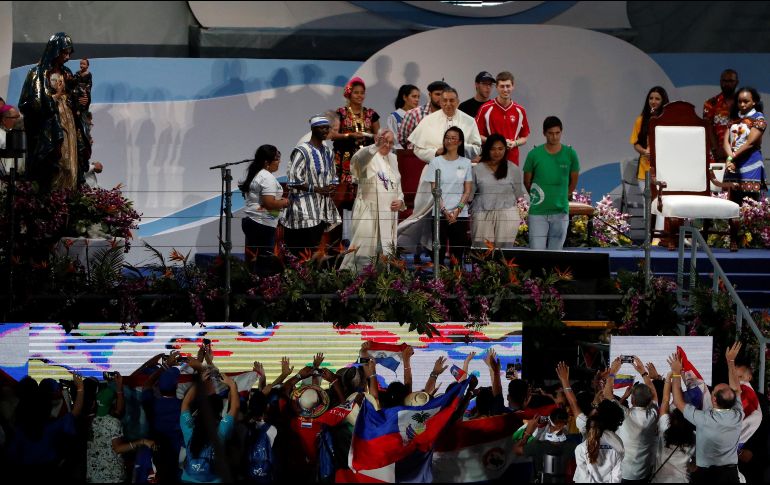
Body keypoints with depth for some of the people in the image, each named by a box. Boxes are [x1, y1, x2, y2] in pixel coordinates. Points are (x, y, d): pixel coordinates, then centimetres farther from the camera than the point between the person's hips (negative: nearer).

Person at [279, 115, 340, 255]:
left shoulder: (327, 152, 15)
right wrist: (316, 189, -17)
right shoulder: (302, 151, -10)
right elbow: (293, 180, -14)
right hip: (305, 209, -8)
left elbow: (333, 176, 25)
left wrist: (332, 187, 2)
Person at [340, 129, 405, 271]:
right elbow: (357, 160, -31)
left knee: (386, 252, 10)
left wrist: (400, 200, 5)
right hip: (368, 213, -7)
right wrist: (376, 146, -46)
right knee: (365, 250, -10)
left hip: (388, 214, 7)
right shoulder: (369, 155, -6)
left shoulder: (392, 159, 17)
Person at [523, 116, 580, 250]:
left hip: (561, 212, 1)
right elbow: (527, 181, 9)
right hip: (538, 212, -1)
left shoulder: (570, 154, -1)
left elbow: (573, 181, 13)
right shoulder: (534, 154, -4)